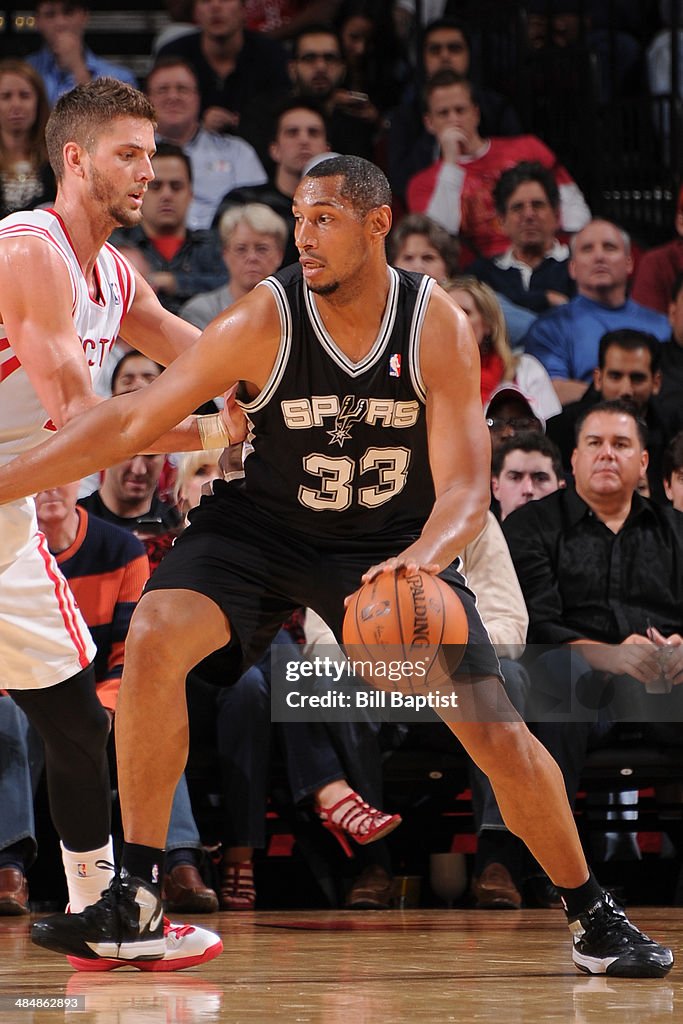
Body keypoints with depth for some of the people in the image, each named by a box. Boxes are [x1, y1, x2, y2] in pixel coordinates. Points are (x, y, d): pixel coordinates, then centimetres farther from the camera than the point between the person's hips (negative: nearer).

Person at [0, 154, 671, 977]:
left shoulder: (438, 328, -19)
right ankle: (133, 905, -17)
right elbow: (134, 420, -15)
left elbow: (465, 491, -21)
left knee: (497, 733, -8)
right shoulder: (265, 321, -20)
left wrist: (422, 560, -43)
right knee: (153, 638, -26)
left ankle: (592, 917, 15)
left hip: (393, 540, 0)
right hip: (263, 527, 0)